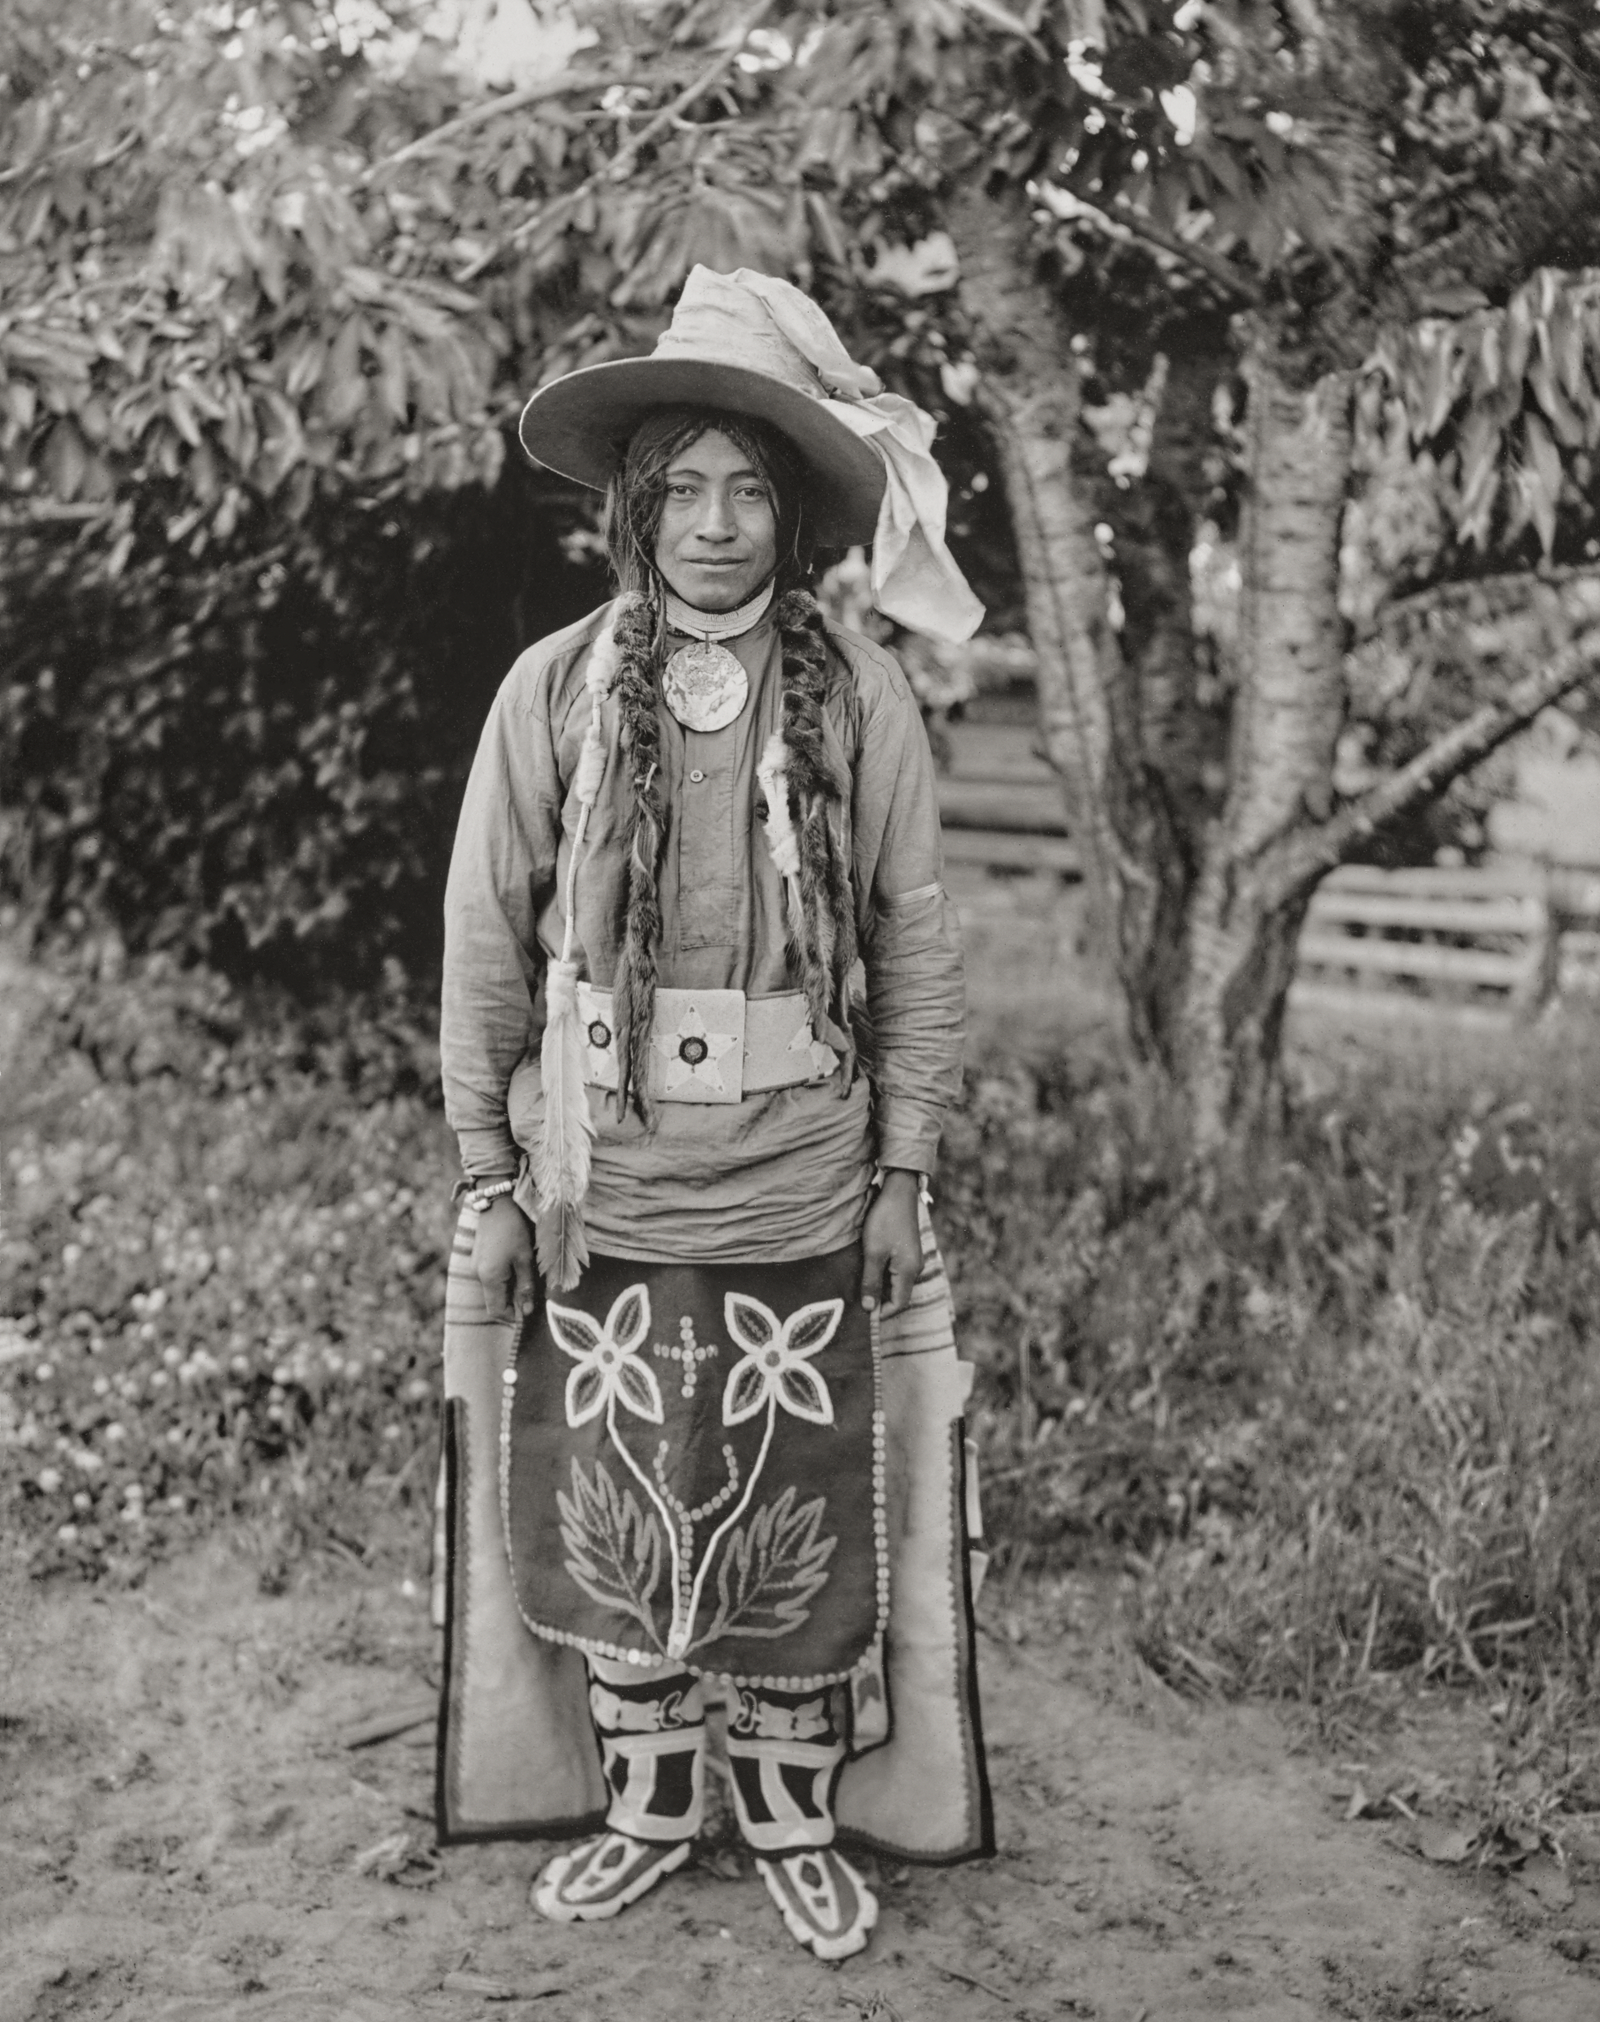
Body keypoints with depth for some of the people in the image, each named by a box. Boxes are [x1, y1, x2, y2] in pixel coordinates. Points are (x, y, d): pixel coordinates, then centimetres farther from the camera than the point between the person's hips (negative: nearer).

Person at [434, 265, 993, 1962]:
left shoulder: (858, 697, -3)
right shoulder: (554, 691, -2)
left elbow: (918, 944, 1)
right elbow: (484, 940, 1)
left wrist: (905, 1167, 0)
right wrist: (486, 1175, 0)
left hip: (803, 1207, -1)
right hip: (598, 1200, 1)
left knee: (801, 1535, 9)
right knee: (608, 1518, 12)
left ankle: (796, 1822, 30)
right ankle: (641, 1810, 33)